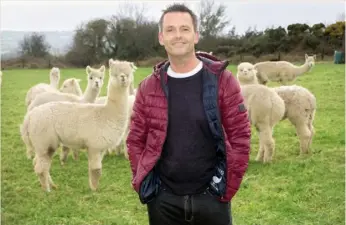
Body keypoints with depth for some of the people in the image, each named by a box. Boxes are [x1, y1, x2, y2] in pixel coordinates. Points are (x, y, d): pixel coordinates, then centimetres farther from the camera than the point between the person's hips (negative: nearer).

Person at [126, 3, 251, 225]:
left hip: (210, 196, -2)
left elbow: (240, 137, -5)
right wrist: (142, 185, 2)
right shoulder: (148, 87, 1)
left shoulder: (222, 80, -6)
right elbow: (136, 140, 7)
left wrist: (228, 189, -5)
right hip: (163, 200, 2)